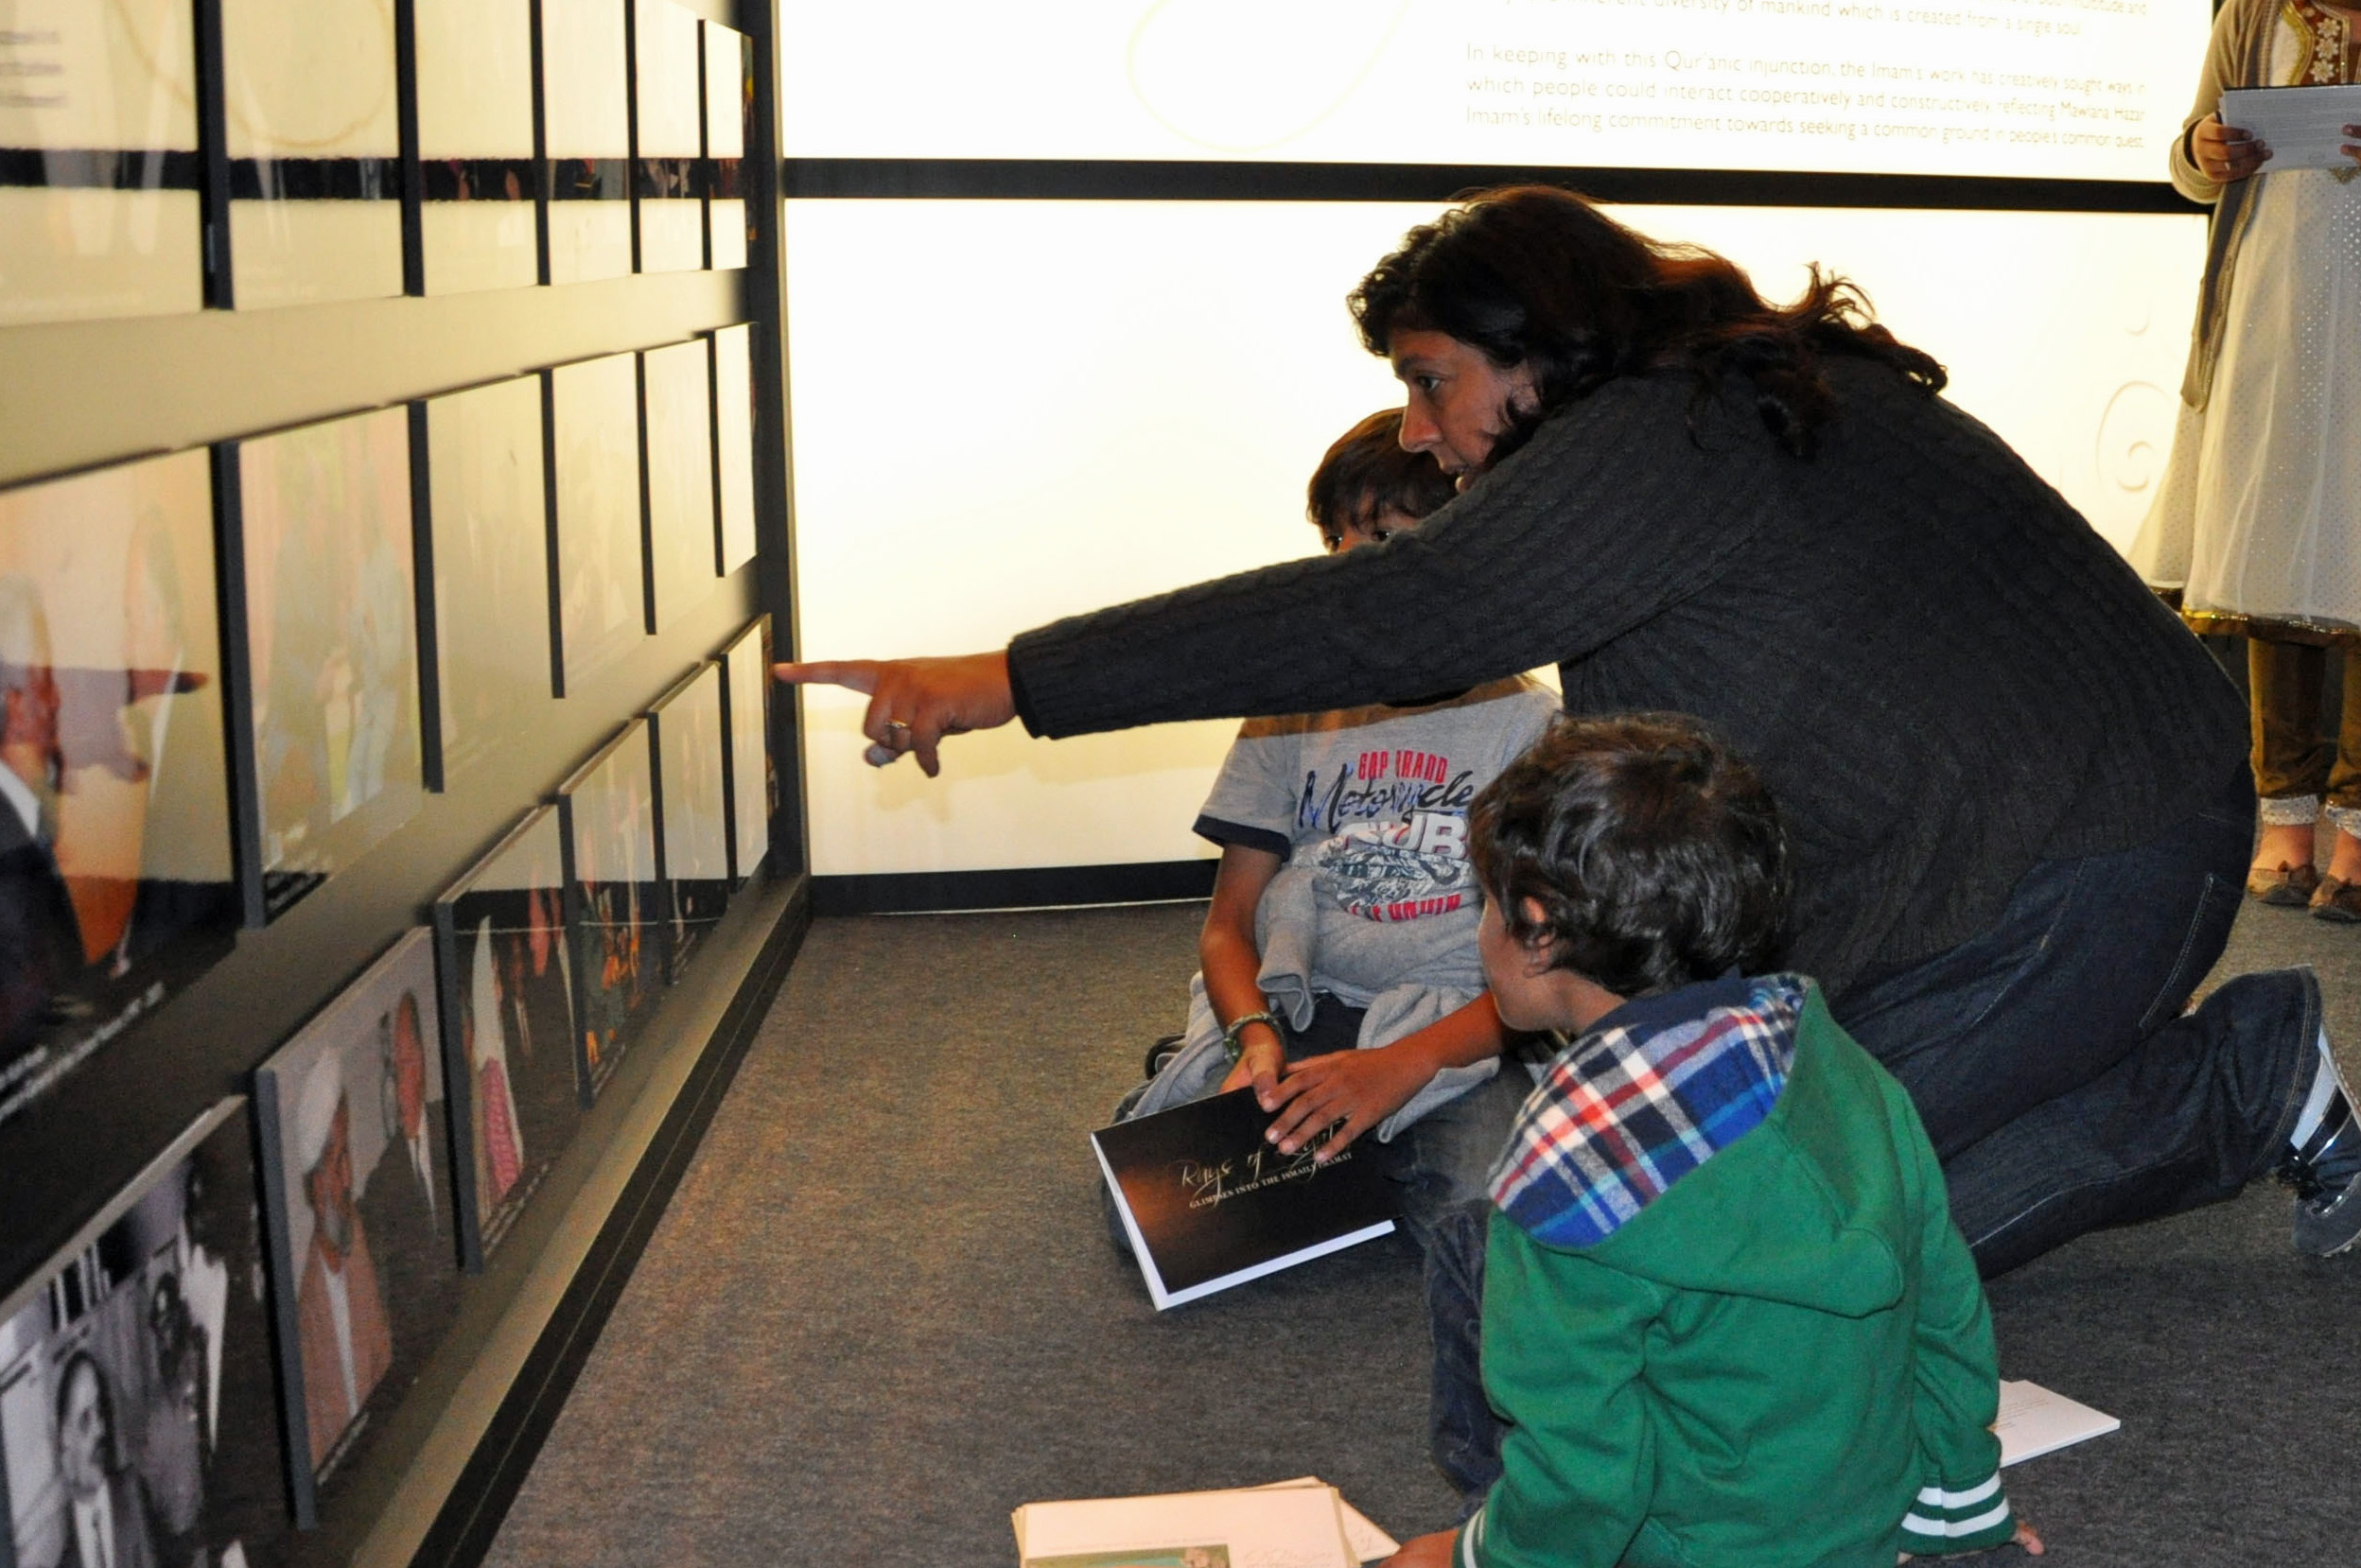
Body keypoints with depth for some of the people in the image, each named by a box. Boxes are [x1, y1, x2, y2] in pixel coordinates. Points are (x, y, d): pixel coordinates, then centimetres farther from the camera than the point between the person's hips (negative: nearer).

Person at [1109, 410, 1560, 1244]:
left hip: (1462, 1039, -1)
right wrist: (1254, 1036, -14)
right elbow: (1227, 925, 10)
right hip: (1292, 1013, 2)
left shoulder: (1534, 727, 2)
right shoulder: (1293, 715, 12)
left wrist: (1408, 1062, -20)